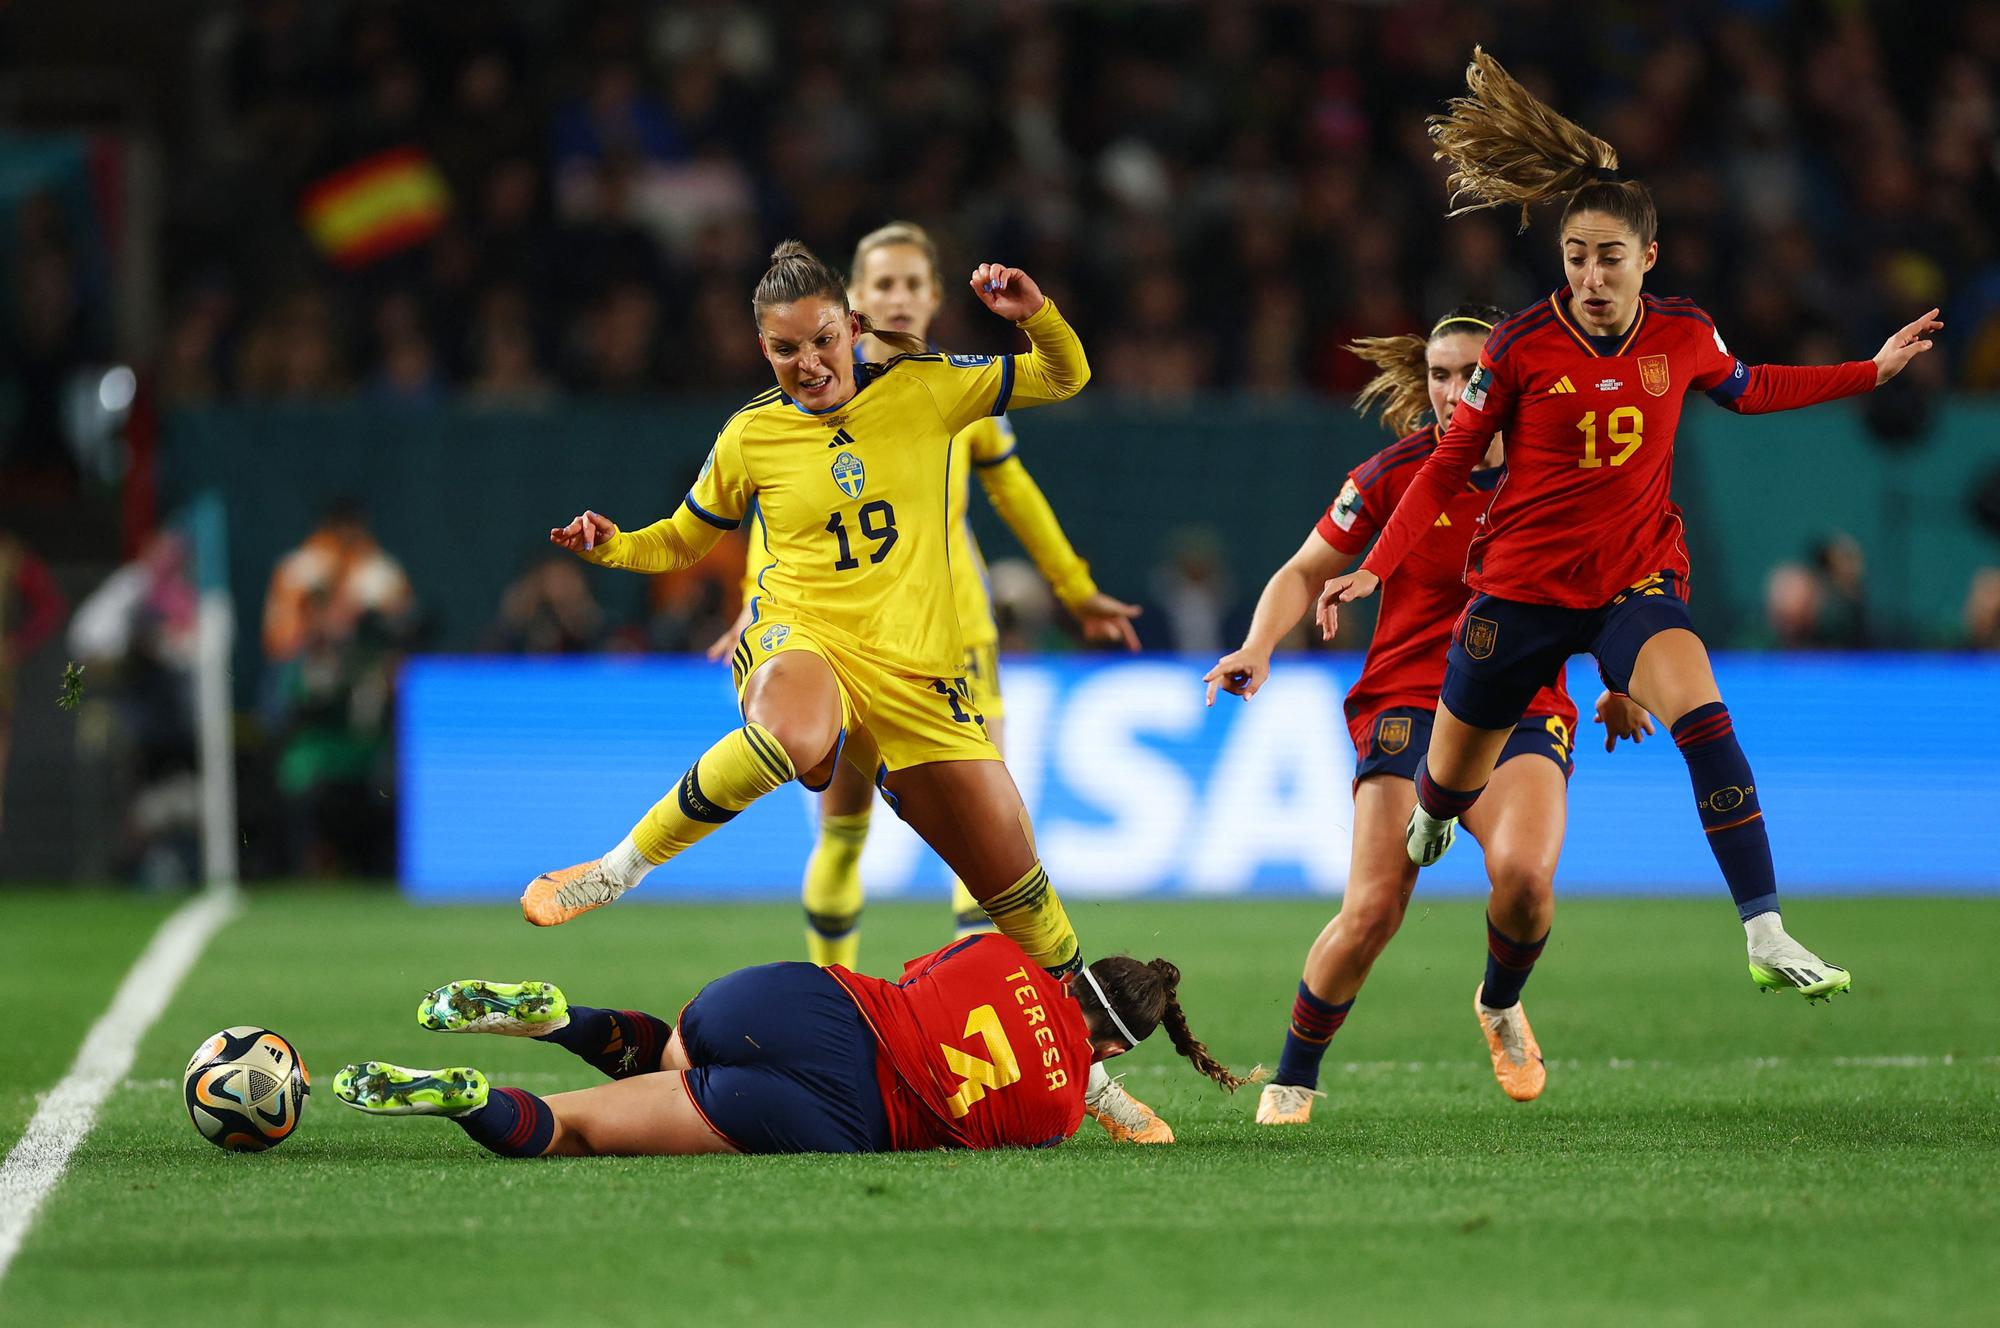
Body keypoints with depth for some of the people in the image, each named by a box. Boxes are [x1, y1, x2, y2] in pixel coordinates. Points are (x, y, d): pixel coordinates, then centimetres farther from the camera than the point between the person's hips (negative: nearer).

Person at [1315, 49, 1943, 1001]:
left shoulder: (1684, 337, -3)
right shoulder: (1522, 347, -11)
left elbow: (1748, 389, 20)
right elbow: (1447, 466, -3)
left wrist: (1873, 370, 18)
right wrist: (1373, 569, -11)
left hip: (1636, 582, 1)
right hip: (1520, 590, 0)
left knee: (1701, 717, -29)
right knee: (1446, 791, 11)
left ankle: (1766, 938, -30)